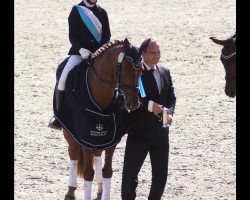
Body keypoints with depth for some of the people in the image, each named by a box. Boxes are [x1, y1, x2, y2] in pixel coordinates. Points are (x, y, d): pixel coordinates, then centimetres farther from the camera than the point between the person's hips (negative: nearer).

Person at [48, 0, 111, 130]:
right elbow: (72, 36, -3)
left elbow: (107, 36, 9)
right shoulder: (76, 11, 3)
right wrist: (81, 49, -20)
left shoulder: (102, 12, 12)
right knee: (62, 81, -19)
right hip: (79, 52, -3)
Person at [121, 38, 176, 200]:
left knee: (161, 174, 11)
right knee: (131, 172, 2)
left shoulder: (165, 72, 10)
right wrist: (149, 105, -27)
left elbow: (171, 97, 12)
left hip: (160, 131, 6)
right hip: (139, 131, -6)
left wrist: (169, 112, -8)